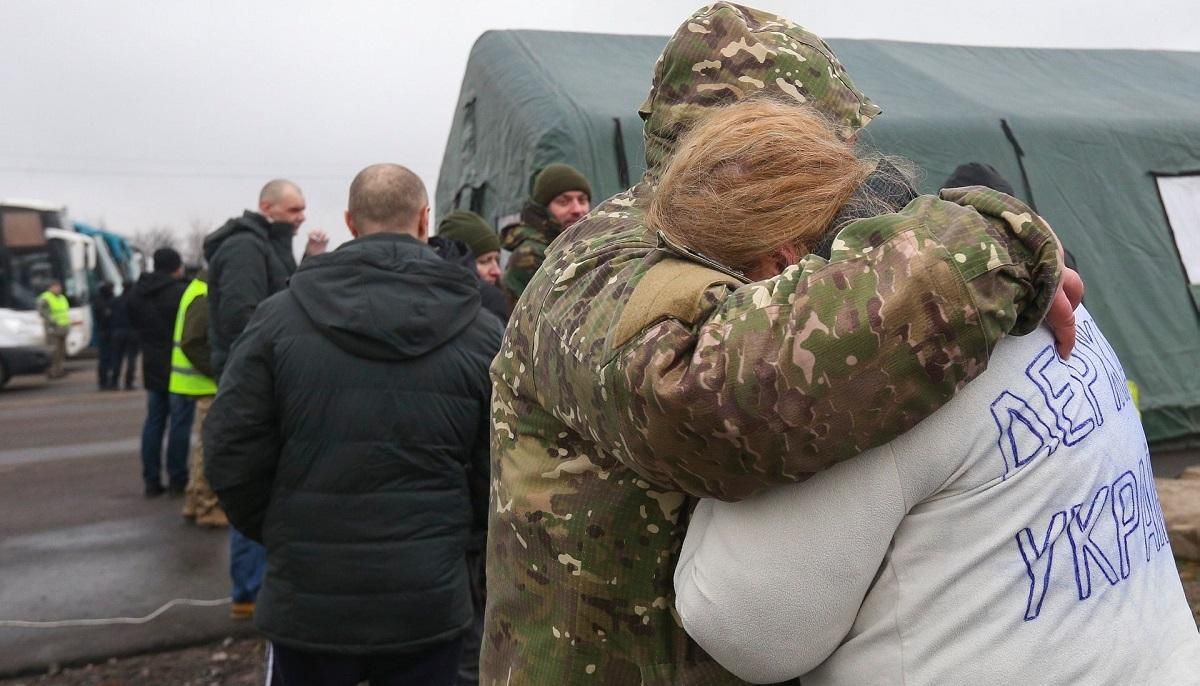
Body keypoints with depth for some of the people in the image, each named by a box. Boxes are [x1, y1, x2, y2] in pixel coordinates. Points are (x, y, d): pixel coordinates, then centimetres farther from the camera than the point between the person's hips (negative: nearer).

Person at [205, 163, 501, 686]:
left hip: (306, 602, 0)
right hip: (428, 604, 0)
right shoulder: (480, 332, -6)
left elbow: (231, 455, -6)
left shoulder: (280, 318, -7)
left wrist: (277, 535, 11)